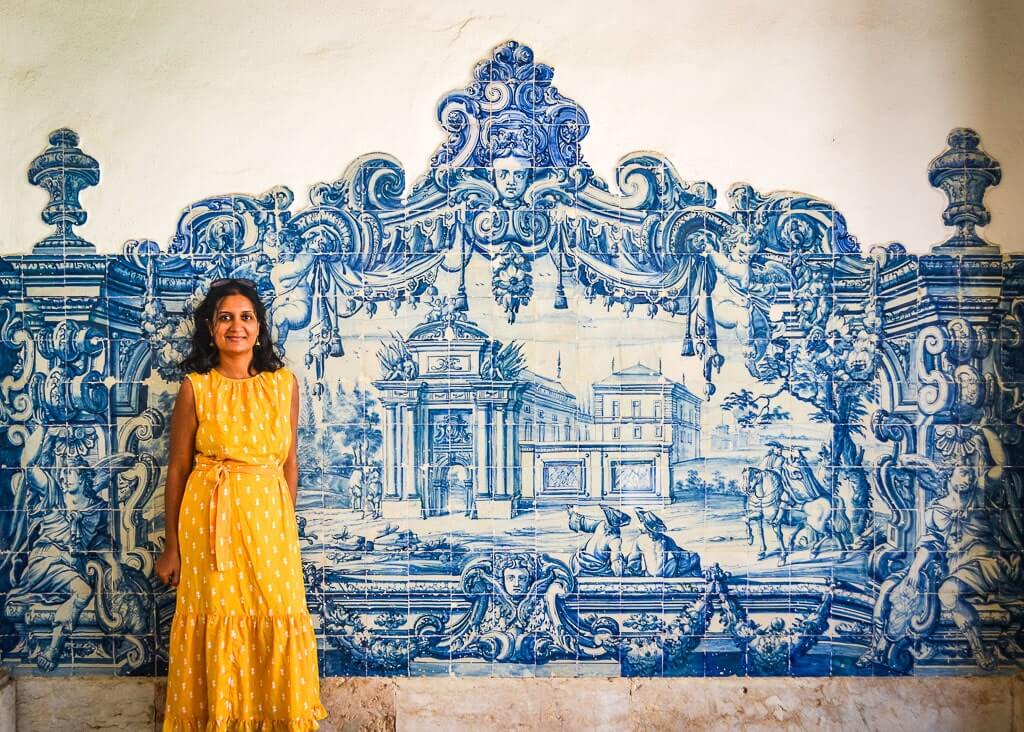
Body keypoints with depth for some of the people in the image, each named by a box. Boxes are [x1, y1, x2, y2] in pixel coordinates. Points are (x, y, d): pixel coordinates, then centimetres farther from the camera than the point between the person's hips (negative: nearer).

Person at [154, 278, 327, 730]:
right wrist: (172, 547, 1)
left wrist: (286, 526, 8)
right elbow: (177, 468, 1)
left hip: (267, 518, 2)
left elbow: (289, 462, 8)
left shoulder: (284, 383, 3)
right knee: (215, 620, 3)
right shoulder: (195, 387, -2)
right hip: (208, 519, -2)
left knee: (276, 618, 4)